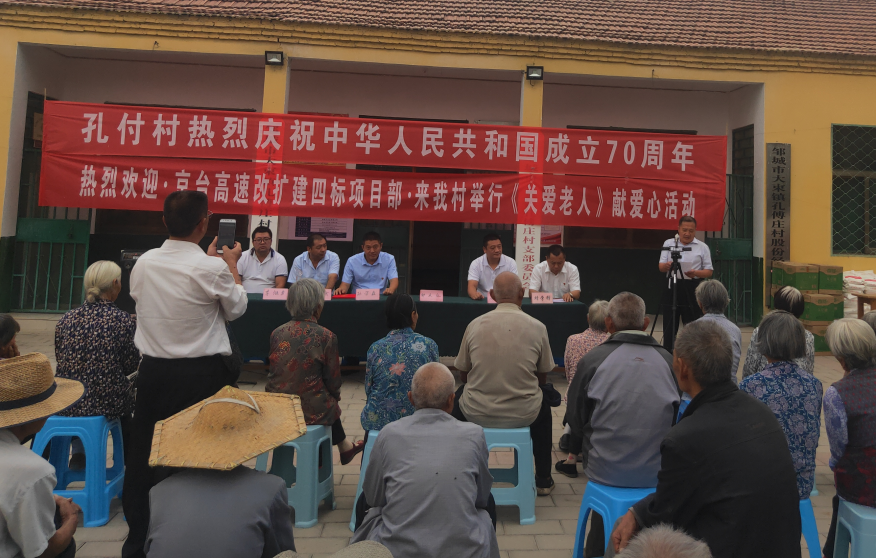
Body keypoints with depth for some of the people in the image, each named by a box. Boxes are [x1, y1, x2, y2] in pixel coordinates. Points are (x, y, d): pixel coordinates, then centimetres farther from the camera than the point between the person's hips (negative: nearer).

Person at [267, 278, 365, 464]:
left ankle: (345, 448, 45)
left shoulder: (277, 333, -2)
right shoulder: (326, 337, -14)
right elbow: (333, 382, -6)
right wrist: (335, 396, 15)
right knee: (331, 404, 29)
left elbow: (274, 373, 10)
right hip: (310, 412, -4)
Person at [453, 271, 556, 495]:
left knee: (459, 395, 34)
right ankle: (543, 480, 40)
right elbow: (542, 378, 5)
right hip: (523, 414, 0)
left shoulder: (475, 325, -6)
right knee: (543, 404, 34)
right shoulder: (537, 327, -7)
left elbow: (463, 374, 5)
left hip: (477, 413, 0)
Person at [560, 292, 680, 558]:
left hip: (606, 471, -2)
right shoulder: (667, 360, -5)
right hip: (657, 473, 2)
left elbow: (576, 419, -2)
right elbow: (675, 419, 6)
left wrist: (574, 452, 16)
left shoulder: (592, 360, -11)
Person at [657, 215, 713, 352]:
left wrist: (696, 273, -16)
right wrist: (667, 265, -20)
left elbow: (709, 272, 5)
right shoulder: (668, 243, 10)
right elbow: (660, 267, 4)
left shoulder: (702, 247, 6)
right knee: (669, 326, 4)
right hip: (672, 286, 1)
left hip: (692, 289, -1)